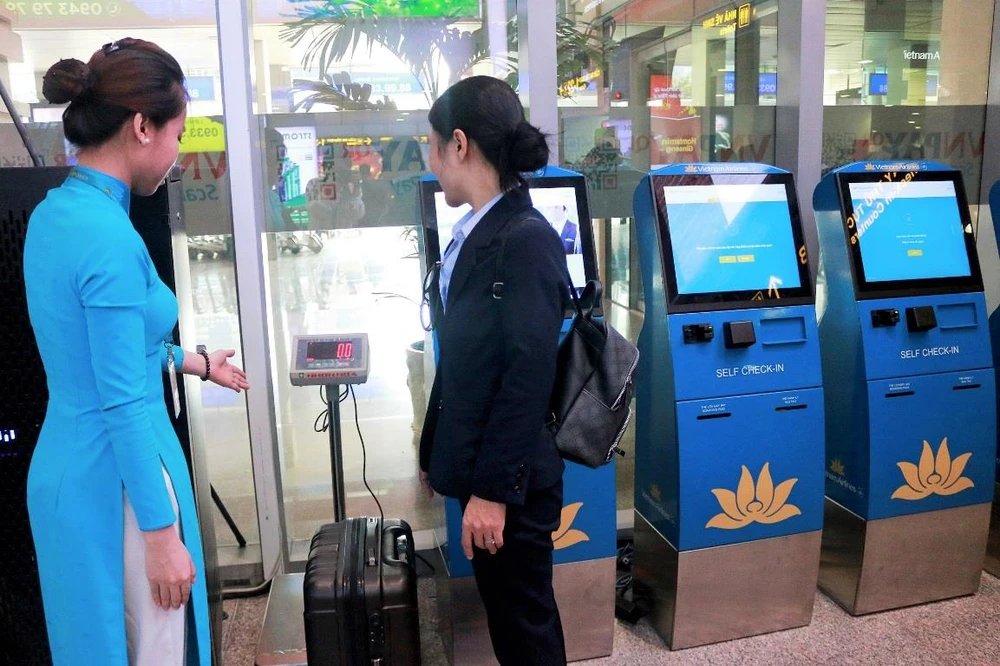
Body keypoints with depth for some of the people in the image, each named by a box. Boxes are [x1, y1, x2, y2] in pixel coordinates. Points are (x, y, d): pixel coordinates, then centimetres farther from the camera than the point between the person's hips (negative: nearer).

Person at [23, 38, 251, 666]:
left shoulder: (54, 213, 6)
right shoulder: (110, 236, -23)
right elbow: (125, 407, -23)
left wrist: (196, 362, 30)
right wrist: (162, 534, -16)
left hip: (65, 469, 9)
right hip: (116, 480, -9)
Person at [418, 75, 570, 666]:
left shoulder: (527, 240, -18)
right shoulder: (471, 234, 8)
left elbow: (529, 376, -22)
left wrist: (494, 488, -20)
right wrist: (435, 451, 17)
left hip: (509, 477, -8)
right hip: (477, 464, 8)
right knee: (505, 612, 21)